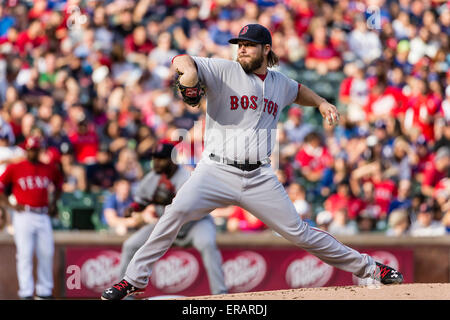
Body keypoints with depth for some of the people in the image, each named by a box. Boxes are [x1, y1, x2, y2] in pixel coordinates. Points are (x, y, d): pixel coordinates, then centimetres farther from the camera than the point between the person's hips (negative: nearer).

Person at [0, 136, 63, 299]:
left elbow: (58, 184, 29)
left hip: (43, 216, 3)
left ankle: (44, 291, 10)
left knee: (46, 253, 1)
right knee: (25, 254, -7)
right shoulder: (14, 168, 2)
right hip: (24, 216, -3)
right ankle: (26, 292, -5)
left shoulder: (49, 169, 11)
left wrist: (53, 203, 17)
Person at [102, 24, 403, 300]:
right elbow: (181, 60, -14)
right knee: (177, 211, -27)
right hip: (217, 171, -3)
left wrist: (322, 103, 20)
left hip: (260, 178, 3)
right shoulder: (224, 71, -2)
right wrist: (187, 68, -37)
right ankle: (135, 278, -19)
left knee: (299, 232, 3)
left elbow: (298, 91, 37)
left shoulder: (280, 83, 13)